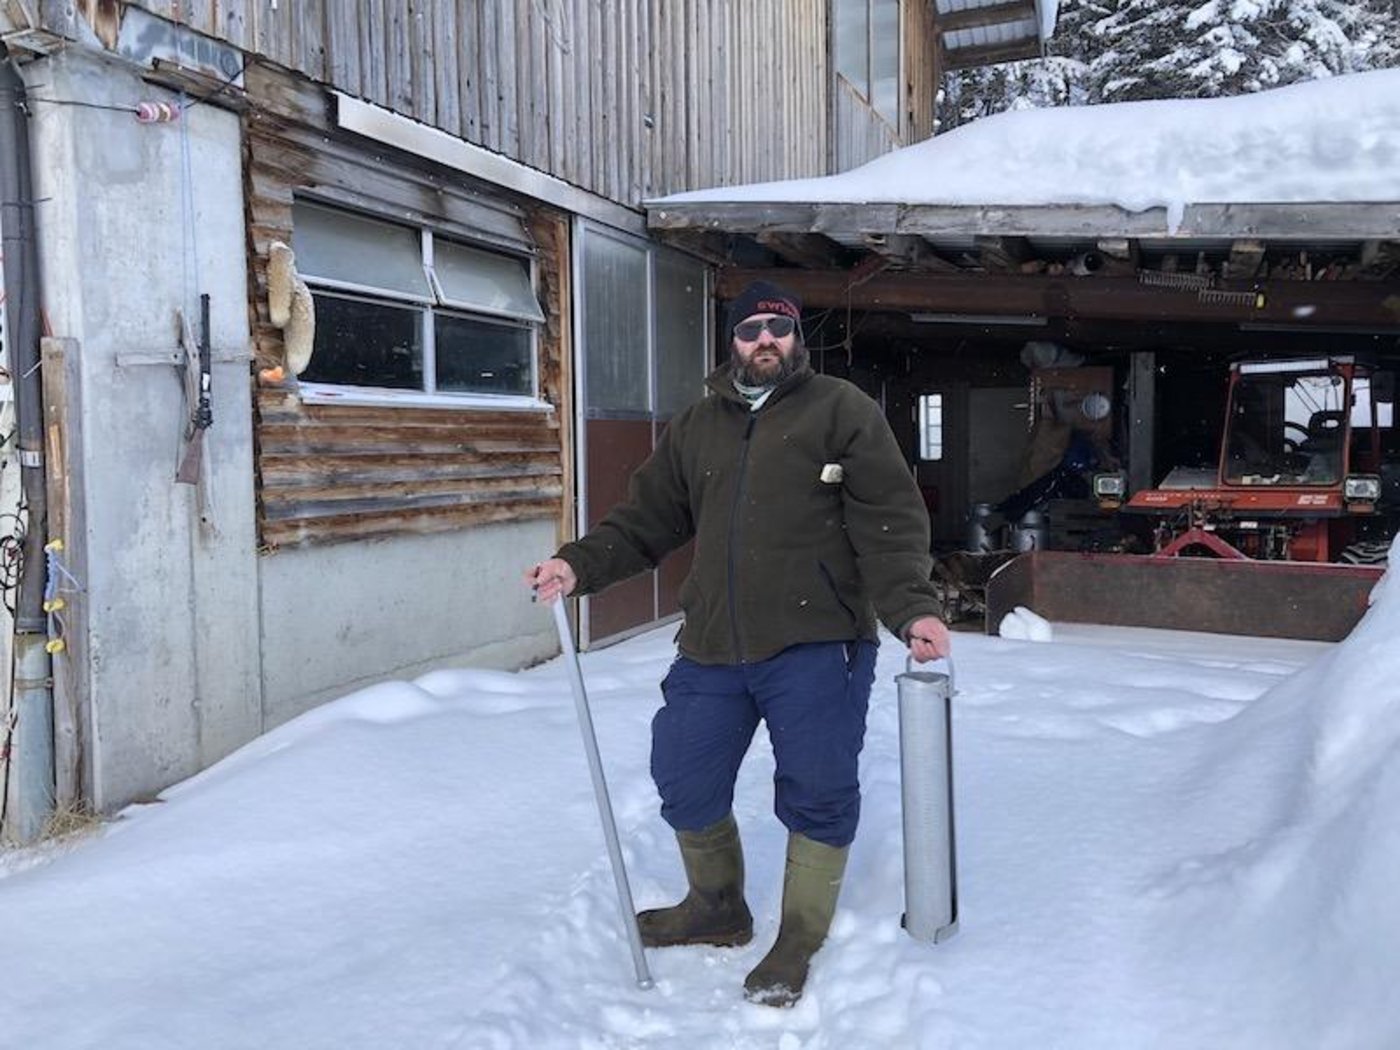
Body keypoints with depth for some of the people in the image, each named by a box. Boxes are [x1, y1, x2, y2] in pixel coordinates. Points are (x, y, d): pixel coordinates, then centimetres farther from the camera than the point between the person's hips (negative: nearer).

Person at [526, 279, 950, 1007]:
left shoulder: (842, 410, 0)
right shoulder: (694, 428, 15)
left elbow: (889, 521, -8)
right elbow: (645, 519, 13)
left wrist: (910, 607, -21)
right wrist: (579, 565, -1)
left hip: (816, 646, -4)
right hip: (712, 648, 5)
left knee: (817, 794, 2)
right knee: (685, 783, 12)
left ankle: (798, 941, 26)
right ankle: (717, 907, 39)